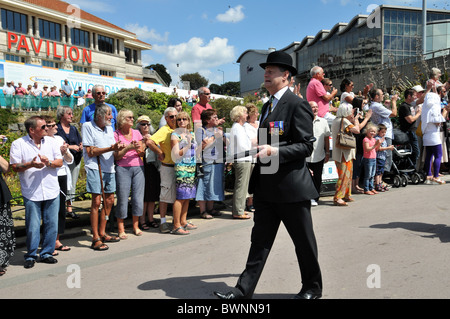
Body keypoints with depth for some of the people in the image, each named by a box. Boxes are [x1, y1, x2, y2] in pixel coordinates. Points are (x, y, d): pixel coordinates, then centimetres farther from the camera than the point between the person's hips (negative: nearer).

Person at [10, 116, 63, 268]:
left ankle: (46, 253, 20)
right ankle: (31, 255, 18)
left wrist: (49, 162, -14)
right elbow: (14, 167, -3)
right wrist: (31, 164, -19)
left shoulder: (51, 141, 10)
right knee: (33, 227, 0)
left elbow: (60, 162, 6)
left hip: (52, 192, 3)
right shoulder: (18, 144, 1)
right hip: (31, 193, -3)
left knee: (52, 225, 6)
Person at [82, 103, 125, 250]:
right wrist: (111, 148, -18)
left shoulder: (109, 128, 16)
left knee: (109, 200, 11)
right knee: (96, 201, -9)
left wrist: (118, 148, -6)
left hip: (109, 168, 7)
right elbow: (90, 152, -12)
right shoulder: (88, 127, -5)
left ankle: (102, 233, 24)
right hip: (94, 168, -7)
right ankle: (95, 239, -3)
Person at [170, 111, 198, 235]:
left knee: (187, 196, 10)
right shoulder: (175, 135, -5)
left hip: (192, 167, 7)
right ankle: (176, 226, -4)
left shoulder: (191, 134, 15)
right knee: (181, 196, -8)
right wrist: (187, 146, -19)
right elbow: (176, 155, -12)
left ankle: (183, 221, 20)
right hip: (181, 168, -7)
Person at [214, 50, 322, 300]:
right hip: (266, 186, 8)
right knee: (260, 239, 10)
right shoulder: (267, 105, 16)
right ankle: (244, 290, 16)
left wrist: (275, 151, -25)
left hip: (292, 185, -7)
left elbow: (306, 146, -15)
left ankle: (312, 288, 29)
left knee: (304, 240, 9)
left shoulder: (297, 105, -11)